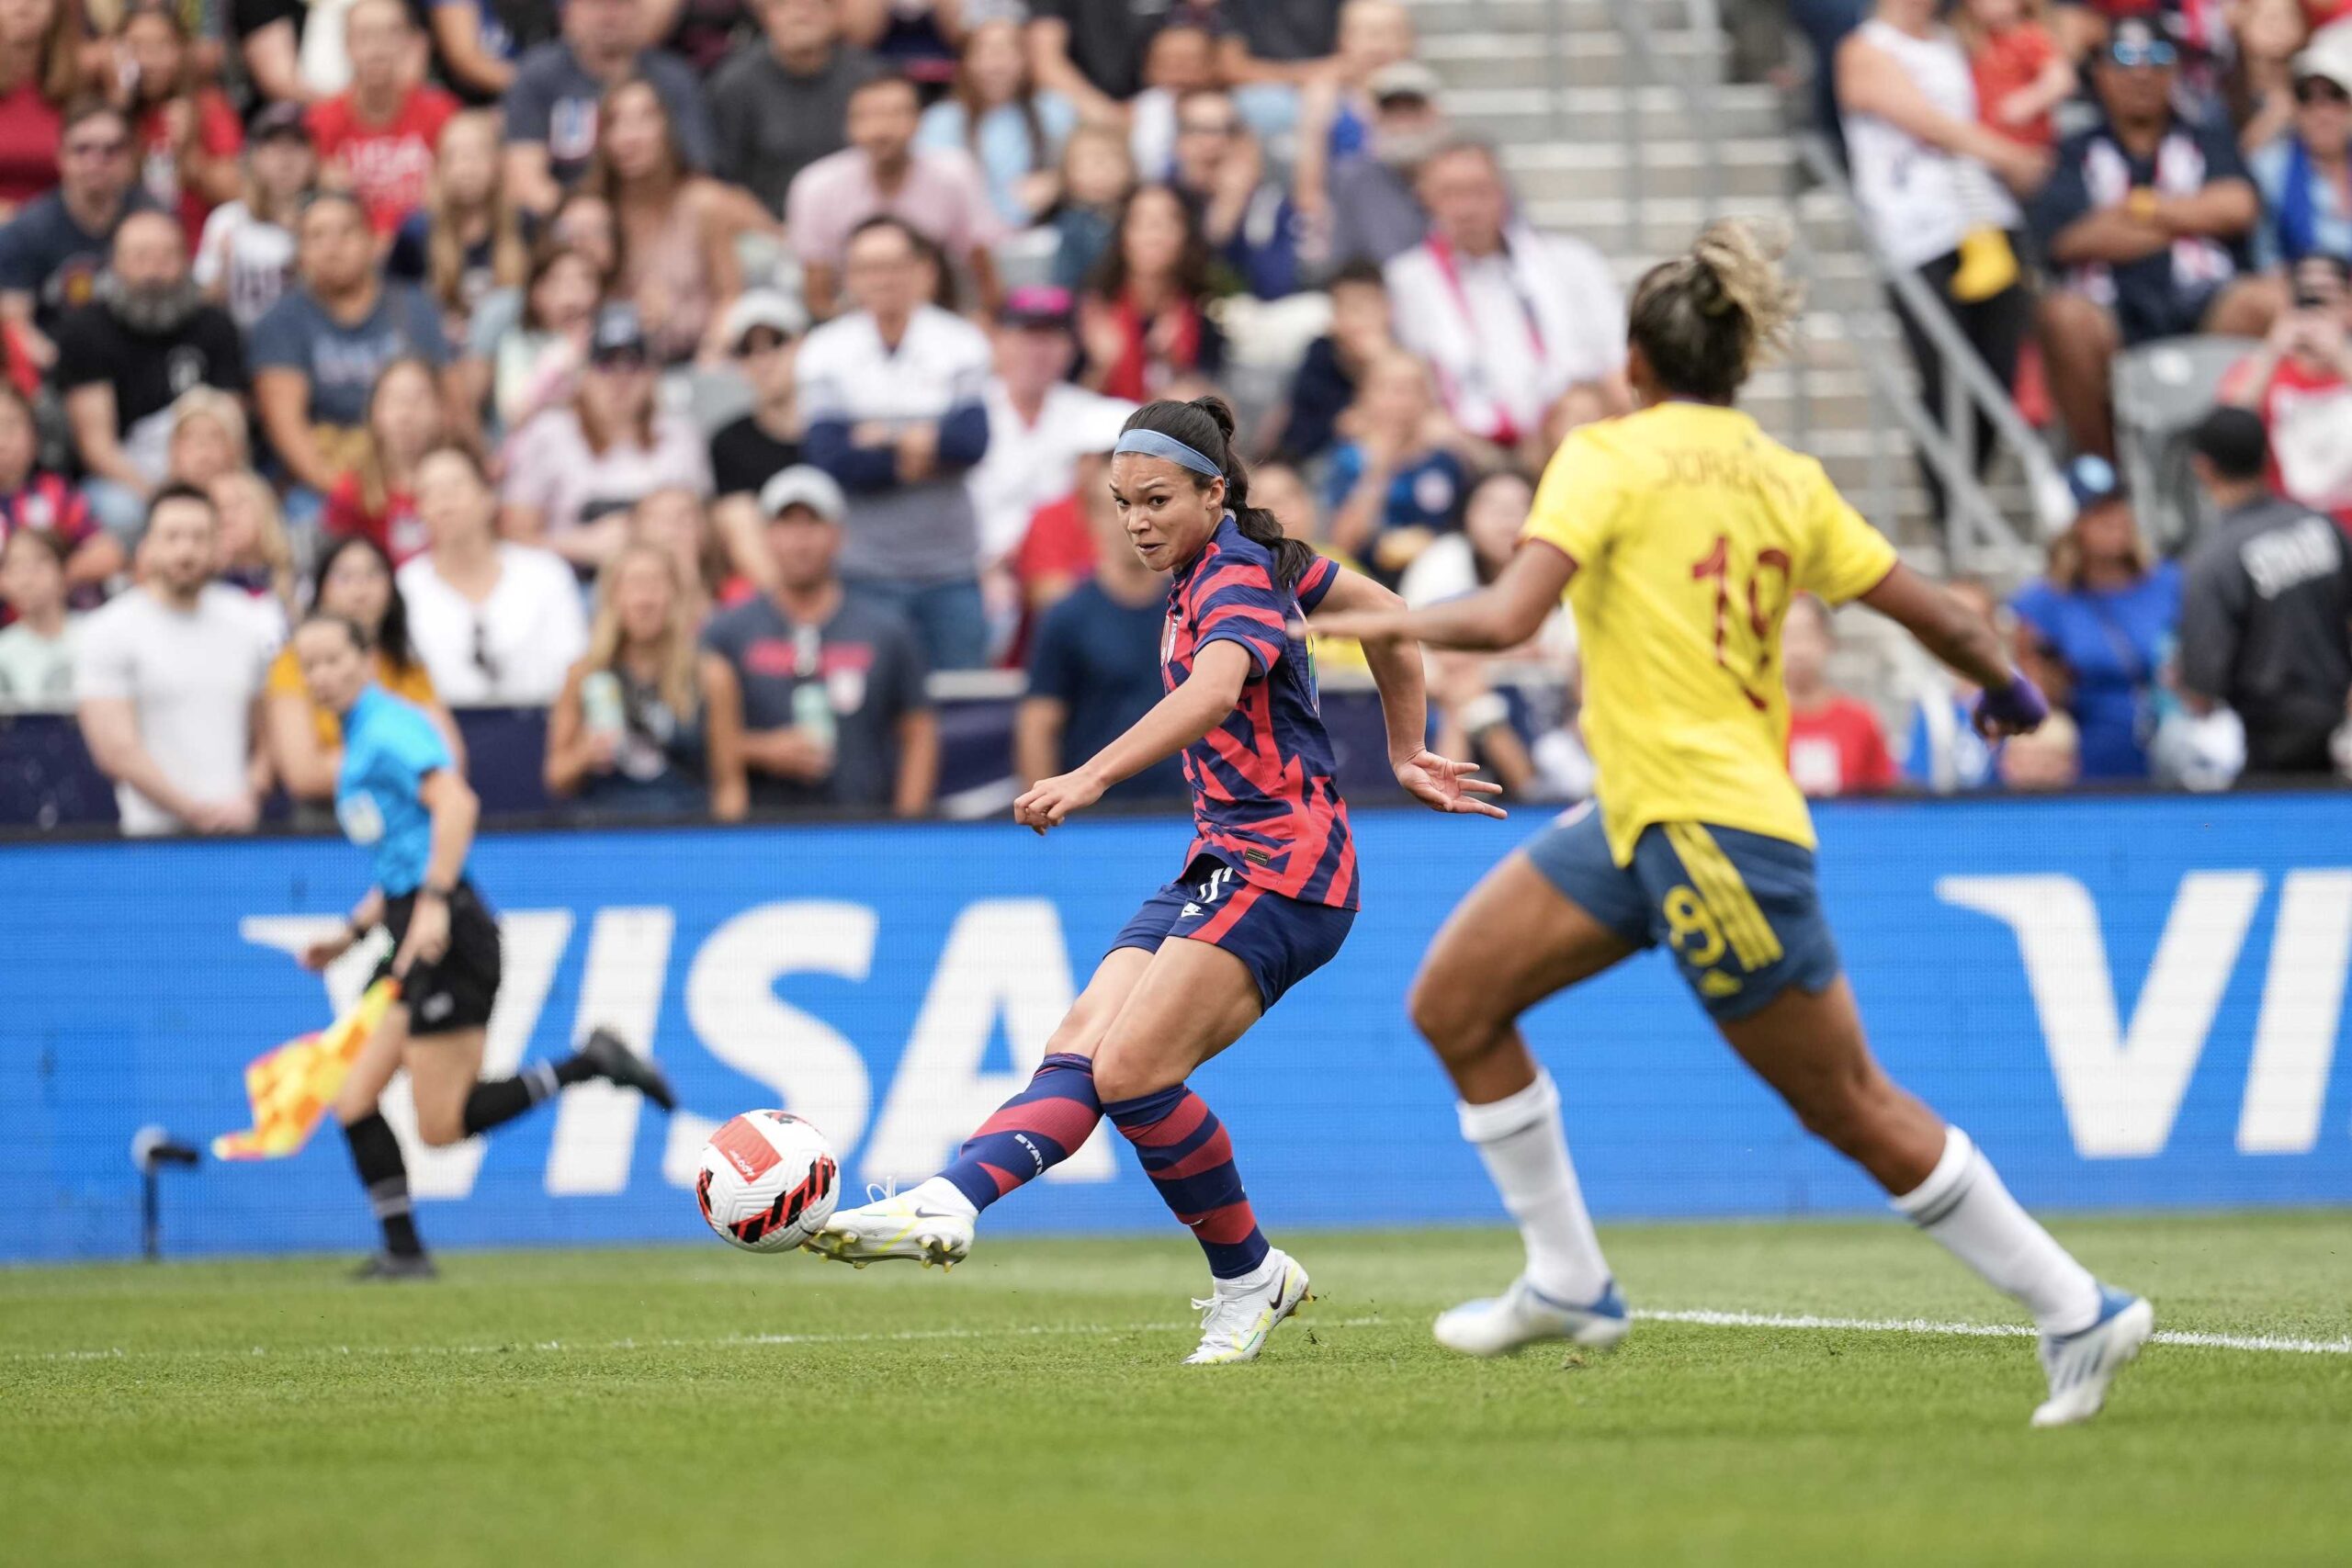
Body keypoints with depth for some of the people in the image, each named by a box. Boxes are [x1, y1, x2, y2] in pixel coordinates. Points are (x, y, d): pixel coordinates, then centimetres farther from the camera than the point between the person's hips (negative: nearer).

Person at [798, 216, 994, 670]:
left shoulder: (961, 344, 2)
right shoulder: (825, 352, 1)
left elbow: (972, 440, -12)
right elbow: (830, 458, -11)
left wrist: (885, 440, -12)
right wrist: (914, 454, -12)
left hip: (950, 564, 1)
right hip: (863, 570, -1)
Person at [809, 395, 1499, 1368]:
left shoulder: (1238, 577, -12)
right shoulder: (1215, 567, 16)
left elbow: (1214, 691, -34)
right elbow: (1385, 612, 27)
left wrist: (1093, 777, -47)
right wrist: (1406, 756, 33)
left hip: (1281, 867, -10)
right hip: (1222, 860, 10)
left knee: (1132, 1070, -19)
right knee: (1078, 1054, -10)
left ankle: (1248, 1275, -3)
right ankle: (947, 1205, -26)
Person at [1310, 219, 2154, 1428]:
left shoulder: (1608, 457, -10)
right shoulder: (1787, 481, 9)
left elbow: (1505, 617, -20)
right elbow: (1934, 614, 9)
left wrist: (1396, 623, -2)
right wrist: (2007, 688, 27)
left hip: (1714, 830, -8)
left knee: (1851, 1109, 0)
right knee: (1454, 1006, 12)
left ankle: (2077, 1312, 4)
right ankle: (1569, 1285, 17)